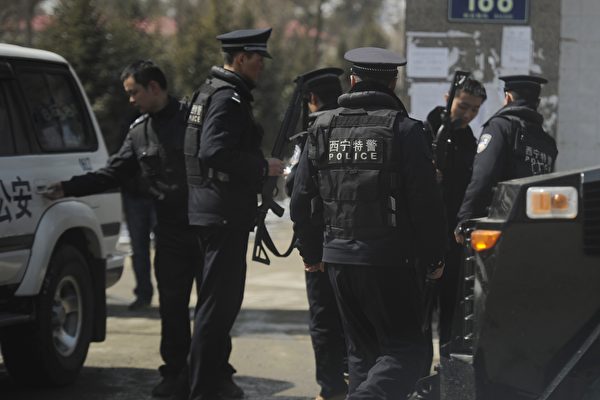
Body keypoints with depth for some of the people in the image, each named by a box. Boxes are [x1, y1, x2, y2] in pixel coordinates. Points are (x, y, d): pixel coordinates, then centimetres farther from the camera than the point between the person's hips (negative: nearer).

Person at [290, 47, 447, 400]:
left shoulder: (323, 128, 7)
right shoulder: (404, 129, -7)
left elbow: (302, 201, 11)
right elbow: (426, 202, -9)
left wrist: (312, 252, 23)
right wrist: (435, 258, 3)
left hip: (338, 256, 5)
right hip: (387, 260, -5)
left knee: (363, 349, 17)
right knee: (406, 350, -3)